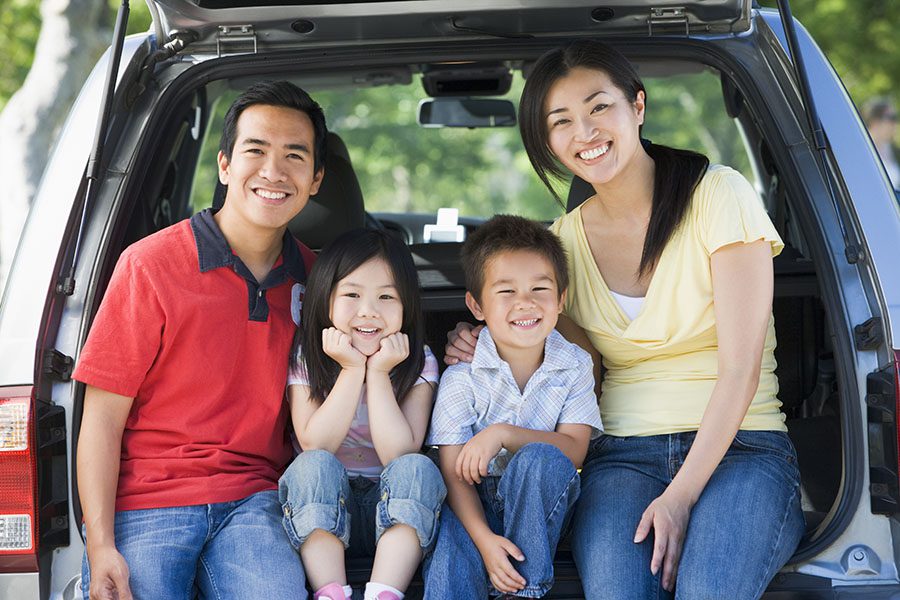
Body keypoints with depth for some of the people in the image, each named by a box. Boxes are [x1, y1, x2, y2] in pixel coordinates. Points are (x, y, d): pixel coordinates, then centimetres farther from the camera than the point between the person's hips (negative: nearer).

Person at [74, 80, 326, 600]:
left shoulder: (312, 276, 11)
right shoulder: (150, 265, -2)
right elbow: (103, 416, -4)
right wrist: (101, 546, -15)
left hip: (251, 501, 2)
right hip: (143, 504, -2)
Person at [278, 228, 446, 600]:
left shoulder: (417, 363, -6)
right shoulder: (306, 358, -5)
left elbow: (399, 454, -17)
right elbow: (315, 447, -17)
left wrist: (379, 373, -21)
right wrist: (352, 370, -20)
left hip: (395, 513, 0)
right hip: (320, 512, 0)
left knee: (417, 469, -28)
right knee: (313, 467, -29)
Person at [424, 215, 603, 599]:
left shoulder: (575, 366, -2)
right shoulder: (461, 378, -7)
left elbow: (574, 449, -12)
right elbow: (454, 472, -11)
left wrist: (503, 434, -27)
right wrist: (484, 537, -27)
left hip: (540, 506, 1)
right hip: (474, 506, -1)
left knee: (540, 460, -31)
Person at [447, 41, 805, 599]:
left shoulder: (720, 195, -3)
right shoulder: (564, 239, 10)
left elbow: (740, 366, -10)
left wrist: (682, 494, -18)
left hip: (739, 447, -2)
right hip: (622, 456, 3)